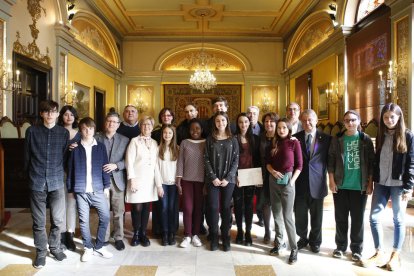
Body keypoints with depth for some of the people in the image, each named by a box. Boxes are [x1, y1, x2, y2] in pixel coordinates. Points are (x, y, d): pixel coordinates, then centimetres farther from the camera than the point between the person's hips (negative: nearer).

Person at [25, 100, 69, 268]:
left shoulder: (64, 133, 3)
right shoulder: (32, 131, 1)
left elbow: (66, 156, 8)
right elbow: (27, 156, 8)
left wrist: (59, 173, 8)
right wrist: (30, 175, 12)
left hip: (57, 182, 1)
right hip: (37, 183, 0)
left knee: (58, 220, 6)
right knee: (39, 221, 8)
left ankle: (55, 247, 29)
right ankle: (41, 252, 26)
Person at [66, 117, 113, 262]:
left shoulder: (100, 146, 6)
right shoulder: (75, 148, 4)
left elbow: (105, 167, 6)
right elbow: (70, 169, 6)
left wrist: (106, 186, 2)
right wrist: (70, 189, 4)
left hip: (98, 189, 1)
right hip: (81, 190, -1)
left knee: (105, 216, -1)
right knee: (84, 220, 5)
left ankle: (99, 246, 17)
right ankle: (88, 248, 21)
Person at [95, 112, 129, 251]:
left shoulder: (124, 140, 6)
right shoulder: (96, 138, 5)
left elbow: (128, 160, 0)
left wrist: (116, 165, -14)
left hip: (117, 179, 0)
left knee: (118, 211, 5)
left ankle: (118, 238, 18)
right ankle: (104, 238, 21)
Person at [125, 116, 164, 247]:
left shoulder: (155, 143, 10)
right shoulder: (134, 141, -2)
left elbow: (156, 164, 7)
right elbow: (129, 162, -7)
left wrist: (159, 183, 3)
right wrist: (132, 180, -14)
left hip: (150, 180, 4)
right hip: (137, 179, -3)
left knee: (146, 208, 6)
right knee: (137, 208, -3)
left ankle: (143, 234, 20)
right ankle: (136, 234, 17)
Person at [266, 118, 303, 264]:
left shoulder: (294, 143, -5)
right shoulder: (274, 143, 7)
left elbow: (299, 165, -4)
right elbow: (268, 162, 9)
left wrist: (292, 180, -13)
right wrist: (272, 171, -10)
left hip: (287, 180, -4)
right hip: (273, 180, 5)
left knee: (287, 216, -5)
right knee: (276, 214, 12)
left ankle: (294, 248, 7)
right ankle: (279, 242, 26)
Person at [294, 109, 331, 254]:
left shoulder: (326, 138, 0)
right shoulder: (295, 137, 2)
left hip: (317, 182, 0)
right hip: (300, 182, 1)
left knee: (316, 215, 13)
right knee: (300, 214, 10)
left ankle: (315, 241, 34)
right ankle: (302, 238, 33)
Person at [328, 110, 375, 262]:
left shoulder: (365, 139, 2)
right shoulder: (337, 139, 2)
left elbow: (371, 162, 2)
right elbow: (331, 160, 1)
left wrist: (370, 183, -3)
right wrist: (332, 181, -4)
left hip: (360, 186, 0)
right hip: (340, 185, 1)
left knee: (358, 218, 7)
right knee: (340, 217, 9)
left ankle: (357, 248, 21)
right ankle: (341, 245, 22)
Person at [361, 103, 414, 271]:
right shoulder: (381, 135, 9)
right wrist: (373, 181, 9)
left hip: (398, 184, -4)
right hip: (381, 183, 4)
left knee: (398, 220, 7)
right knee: (374, 218, 2)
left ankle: (395, 255, 21)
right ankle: (380, 254, 15)